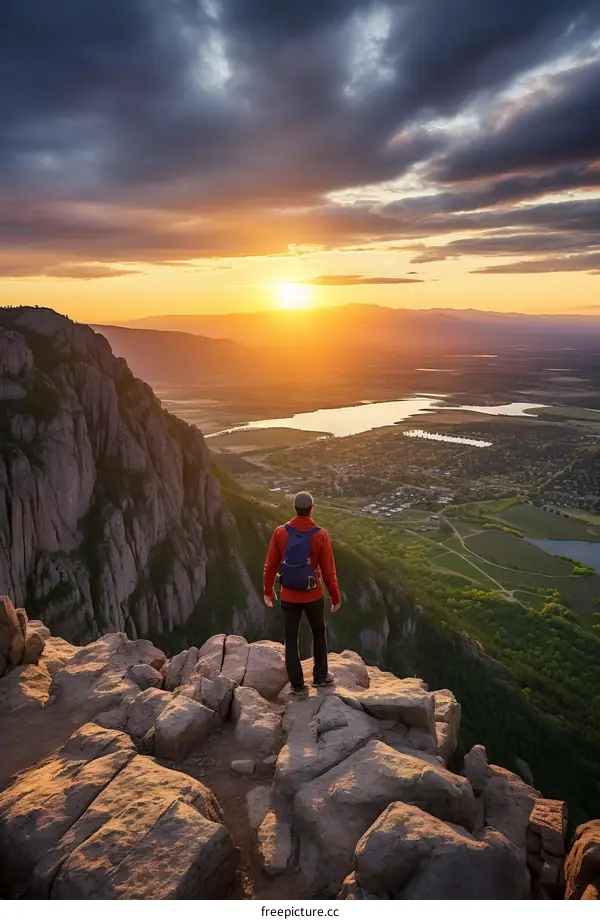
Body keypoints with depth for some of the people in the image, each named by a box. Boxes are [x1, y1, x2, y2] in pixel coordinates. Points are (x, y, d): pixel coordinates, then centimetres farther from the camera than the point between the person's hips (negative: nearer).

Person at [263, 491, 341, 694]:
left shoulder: (280, 532, -10)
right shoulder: (320, 535, -16)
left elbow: (270, 565, -3)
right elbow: (329, 570, -12)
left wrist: (268, 590, 12)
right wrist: (335, 597, 0)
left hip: (288, 596, 1)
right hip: (313, 595, -1)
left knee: (291, 639, 13)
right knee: (319, 633, 22)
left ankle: (297, 684, 19)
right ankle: (320, 676, 32)